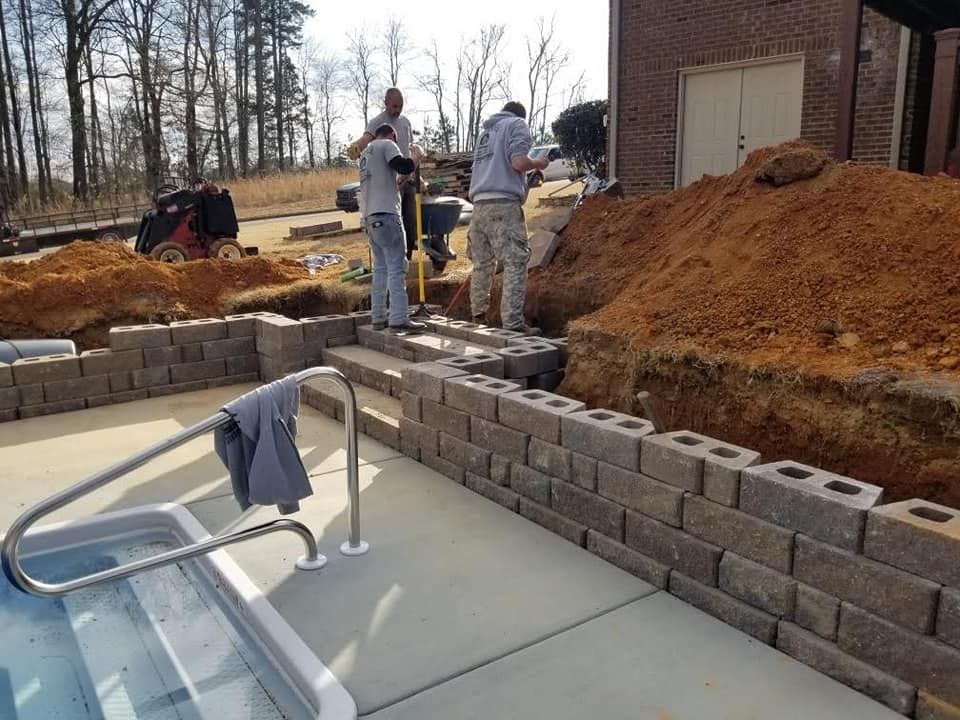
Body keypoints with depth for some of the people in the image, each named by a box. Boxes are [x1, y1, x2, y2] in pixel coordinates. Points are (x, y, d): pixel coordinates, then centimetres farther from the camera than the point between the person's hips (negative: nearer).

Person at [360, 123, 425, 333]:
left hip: (369, 217, 9)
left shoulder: (366, 152, 29)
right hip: (386, 213, -9)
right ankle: (399, 319, -17)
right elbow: (403, 166, -14)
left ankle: (378, 317, 9)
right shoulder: (387, 145, 2)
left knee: (381, 267, 11)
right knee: (397, 266, -12)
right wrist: (417, 157, 4)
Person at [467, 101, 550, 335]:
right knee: (515, 263, -9)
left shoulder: (485, 129, 27)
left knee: (482, 263, 13)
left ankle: (478, 315, 18)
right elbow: (518, 162, -10)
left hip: (479, 203, 7)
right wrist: (538, 164, 9)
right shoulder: (517, 125, 6)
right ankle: (512, 322, -15)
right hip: (504, 203, -7)